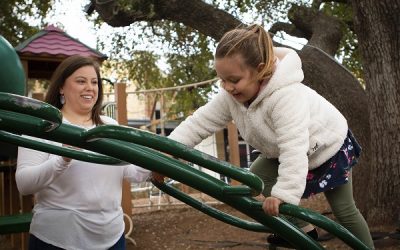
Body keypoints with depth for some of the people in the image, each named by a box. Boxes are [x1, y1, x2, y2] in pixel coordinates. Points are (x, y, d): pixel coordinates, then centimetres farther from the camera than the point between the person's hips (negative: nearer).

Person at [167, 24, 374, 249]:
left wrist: (284, 194, -55)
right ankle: (303, 229, 4)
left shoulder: (285, 96, -43)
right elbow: (198, 123, -21)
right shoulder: (230, 97, -21)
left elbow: (294, 148, -49)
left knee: (344, 211, -1)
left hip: (329, 145, -6)